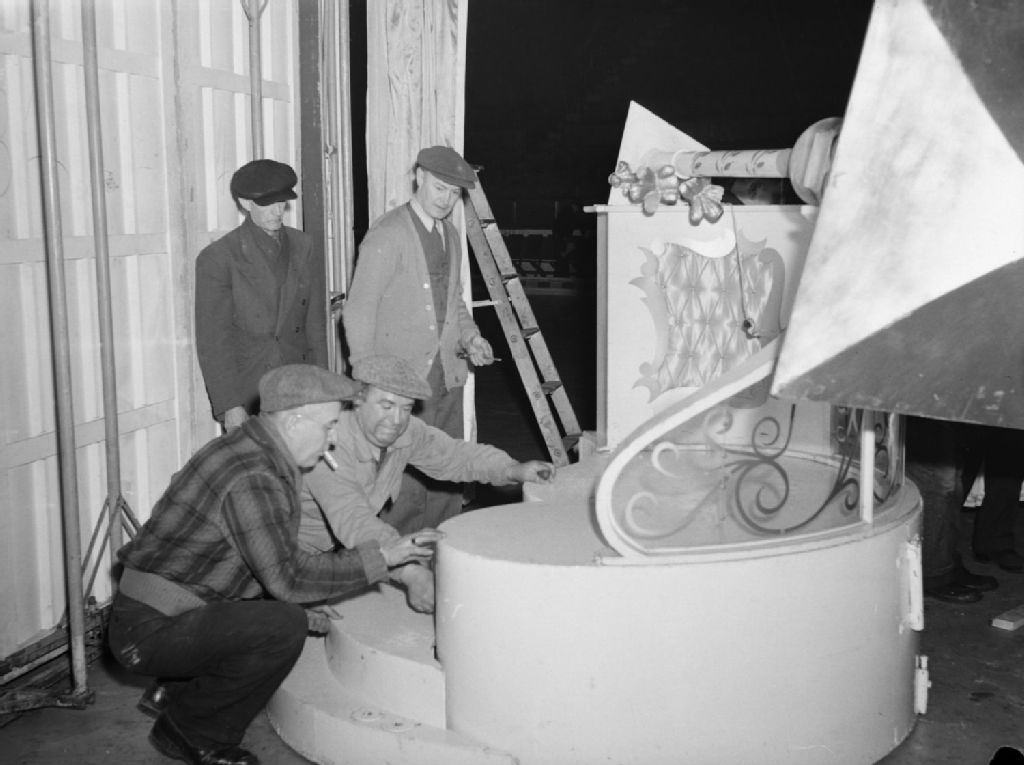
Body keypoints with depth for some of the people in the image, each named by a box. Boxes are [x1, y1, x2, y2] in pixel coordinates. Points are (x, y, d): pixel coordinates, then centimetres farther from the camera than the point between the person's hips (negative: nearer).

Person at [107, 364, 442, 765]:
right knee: (285, 627, -25)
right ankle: (188, 730, -5)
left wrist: (297, 603, 10)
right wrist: (380, 557, -18)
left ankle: (177, 693, 16)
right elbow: (288, 576, -24)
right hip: (150, 631, -10)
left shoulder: (246, 446, 8)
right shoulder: (252, 478, -24)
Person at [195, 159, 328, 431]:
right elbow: (213, 340, -5)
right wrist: (229, 406, -11)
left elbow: (316, 326, 10)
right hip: (245, 395, -3)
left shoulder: (305, 250, 8)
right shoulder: (217, 258, -4)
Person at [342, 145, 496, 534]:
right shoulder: (387, 235, -9)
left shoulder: (451, 235, 14)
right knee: (406, 484, -6)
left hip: (446, 375, 7)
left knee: (449, 479, 10)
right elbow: (358, 310, -11)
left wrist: (470, 336, 7)